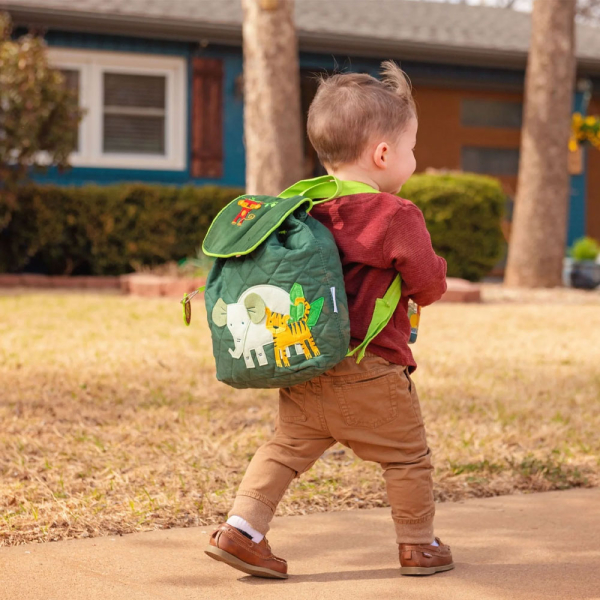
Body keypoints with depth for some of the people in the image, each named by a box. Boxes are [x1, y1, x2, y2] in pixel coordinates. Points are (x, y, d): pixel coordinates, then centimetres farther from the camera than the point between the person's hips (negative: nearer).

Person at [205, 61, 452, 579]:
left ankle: (242, 529, 4)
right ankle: (419, 546, 23)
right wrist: (428, 276, 15)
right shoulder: (398, 216, -14)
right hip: (371, 373, -6)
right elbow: (430, 284, -8)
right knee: (407, 458, 11)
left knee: (286, 449, 12)